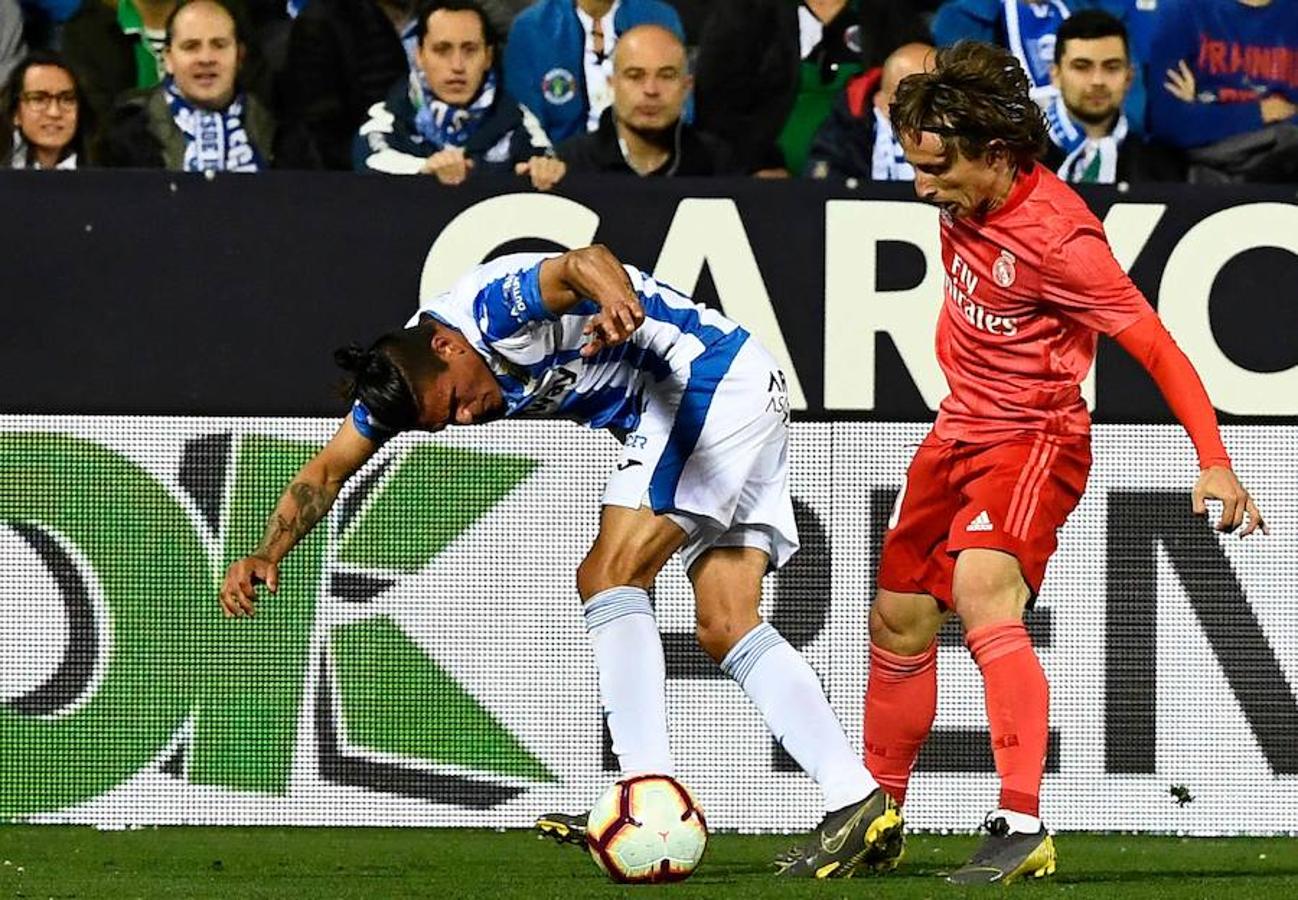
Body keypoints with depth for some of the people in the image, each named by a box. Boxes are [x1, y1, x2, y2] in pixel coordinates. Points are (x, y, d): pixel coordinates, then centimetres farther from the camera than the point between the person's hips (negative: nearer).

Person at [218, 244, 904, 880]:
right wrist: (268, 553, -7)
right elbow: (327, 471, 8)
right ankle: (859, 806, -5)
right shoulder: (403, 371, 3)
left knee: (607, 578, -15)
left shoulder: (492, 305, -23)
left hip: (713, 378, -9)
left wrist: (614, 295, -65)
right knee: (727, 628, 1)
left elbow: (580, 264, -43)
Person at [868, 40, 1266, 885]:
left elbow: (1155, 345, -21)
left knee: (984, 594, -31)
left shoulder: (1057, 235, -25)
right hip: (959, 431, 8)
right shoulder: (964, 199, -3)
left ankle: (1022, 823, -39)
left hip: (1034, 440, -8)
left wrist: (1214, 461, -26)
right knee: (899, 619, 14)